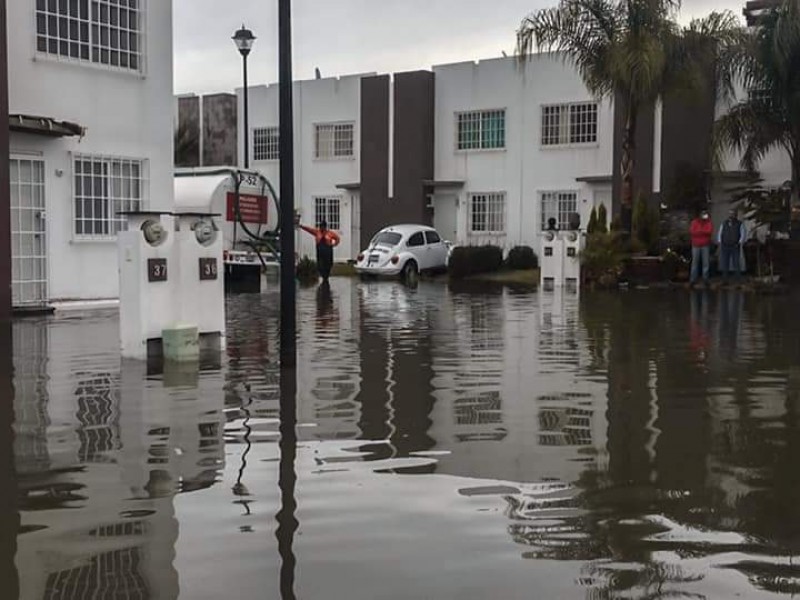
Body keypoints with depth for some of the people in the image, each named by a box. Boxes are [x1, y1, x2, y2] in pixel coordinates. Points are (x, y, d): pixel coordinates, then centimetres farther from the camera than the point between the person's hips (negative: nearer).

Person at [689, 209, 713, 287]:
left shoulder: (709, 222, 4)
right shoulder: (694, 222, 4)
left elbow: (710, 231, -12)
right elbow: (691, 232, -9)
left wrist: (699, 231, -12)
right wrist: (704, 232, -10)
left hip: (705, 245, 0)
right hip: (696, 245, 0)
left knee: (706, 262, 0)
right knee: (695, 262, 0)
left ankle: (705, 279, 5)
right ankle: (693, 279, 3)